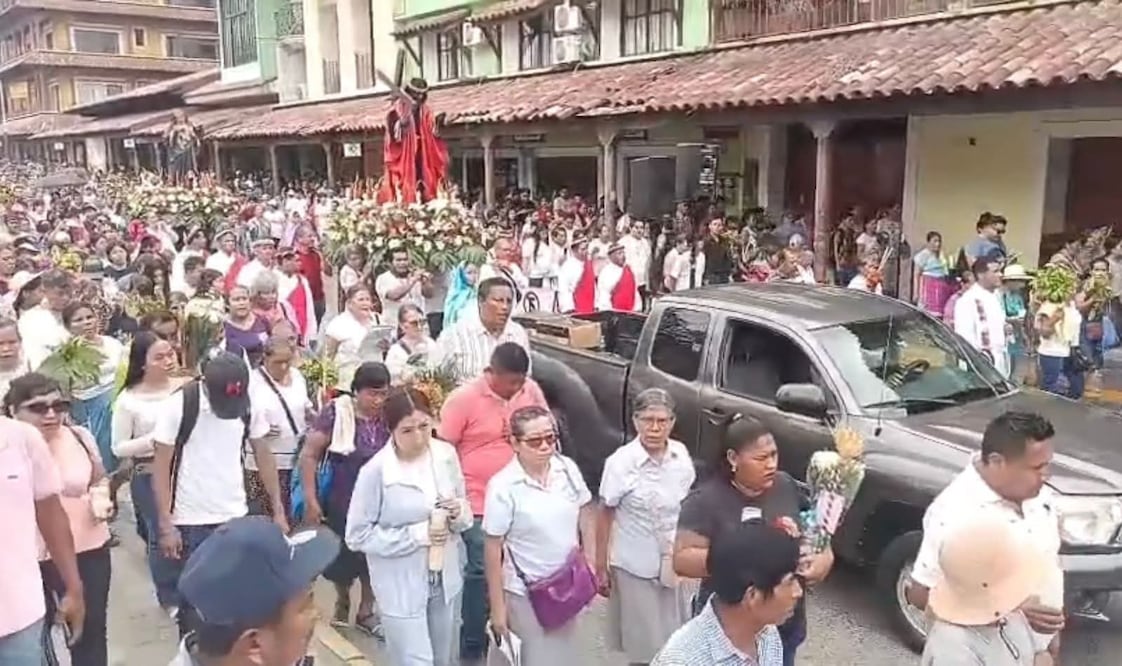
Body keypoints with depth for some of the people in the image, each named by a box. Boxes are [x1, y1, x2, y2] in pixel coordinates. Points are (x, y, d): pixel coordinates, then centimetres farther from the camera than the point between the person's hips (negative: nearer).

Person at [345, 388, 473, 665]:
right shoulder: (375, 471, -20)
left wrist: (459, 512, -17)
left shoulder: (446, 454, -7)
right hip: (402, 587, -5)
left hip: (447, 579, 5)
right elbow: (357, 535, -15)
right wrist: (416, 534, -22)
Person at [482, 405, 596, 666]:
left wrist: (590, 565, 6)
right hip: (527, 592, -5)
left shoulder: (568, 469, -8)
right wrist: (497, 606, -12)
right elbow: (493, 549, -15)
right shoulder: (503, 487, -21)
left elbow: (585, 515, 7)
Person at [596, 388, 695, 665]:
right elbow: (605, 515, -9)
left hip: (673, 562, 4)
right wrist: (600, 565, -7)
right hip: (635, 567, -4)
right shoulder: (621, 462, -17)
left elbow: (688, 504, 8)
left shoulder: (681, 454, -6)